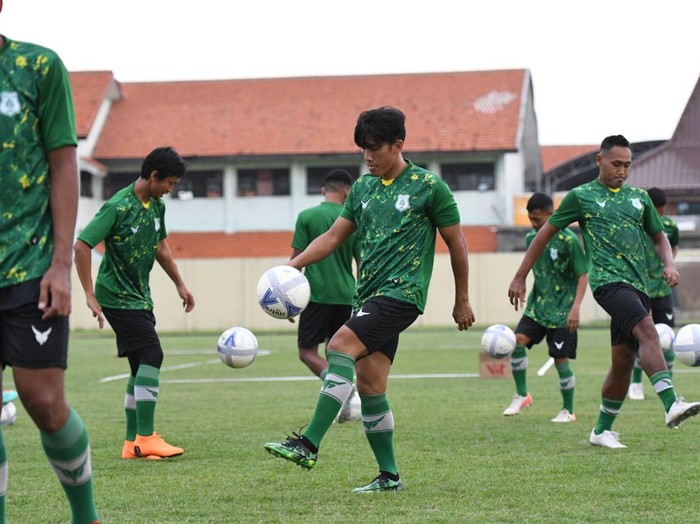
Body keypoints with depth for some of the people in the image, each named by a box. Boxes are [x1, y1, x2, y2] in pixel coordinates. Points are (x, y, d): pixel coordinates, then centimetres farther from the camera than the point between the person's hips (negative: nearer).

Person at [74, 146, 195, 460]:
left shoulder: (157, 206, 7)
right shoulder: (118, 207, -18)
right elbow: (81, 246, -19)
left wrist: (180, 284, 26)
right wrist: (90, 296, -20)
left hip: (139, 297, 9)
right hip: (118, 296, -9)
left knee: (141, 367, 9)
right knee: (152, 356, -18)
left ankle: (133, 443, 14)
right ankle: (146, 438, -18)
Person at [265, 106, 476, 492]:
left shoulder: (428, 186, -2)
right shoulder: (363, 187, 14)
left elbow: (456, 243, 4)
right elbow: (334, 236, 15)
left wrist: (462, 300, 8)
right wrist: (293, 265, -1)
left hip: (402, 292, -7)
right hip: (369, 294, 7)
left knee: (341, 345, -24)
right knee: (369, 386, 3)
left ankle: (309, 445, -29)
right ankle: (388, 475, 12)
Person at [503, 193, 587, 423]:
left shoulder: (568, 240, -13)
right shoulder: (531, 238, 5)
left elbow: (583, 275, -11)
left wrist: (576, 306, -20)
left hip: (562, 309, -5)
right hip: (537, 305, 5)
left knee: (561, 358, -4)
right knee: (517, 340, -16)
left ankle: (568, 411, 12)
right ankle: (522, 395, -1)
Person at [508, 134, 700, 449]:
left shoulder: (639, 198, 17)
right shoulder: (581, 196, 5)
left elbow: (659, 237, 26)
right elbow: (546, 233, 9)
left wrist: (669, 264, 4)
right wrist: (520, 277, 8)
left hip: (637, 285, 6)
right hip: (607, 279, -6)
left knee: (623, 361, 6)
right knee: (647, 331, -28)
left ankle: (602, 430, 19)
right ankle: (671, 405, -41)